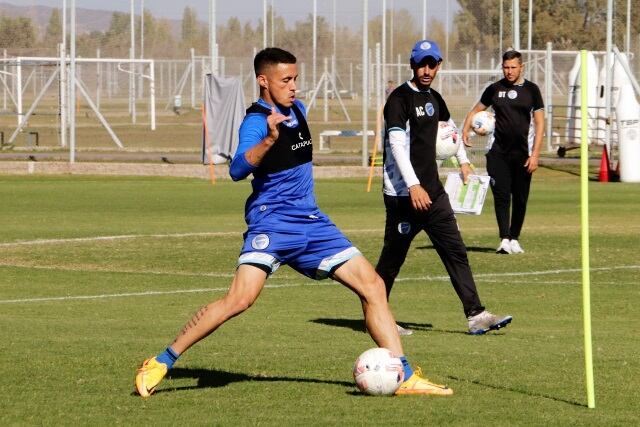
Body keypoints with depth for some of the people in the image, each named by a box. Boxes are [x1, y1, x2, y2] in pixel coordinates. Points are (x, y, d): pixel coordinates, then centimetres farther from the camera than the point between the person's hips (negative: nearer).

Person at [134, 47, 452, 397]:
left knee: (372, 286, -1)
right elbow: (237, 170, -33)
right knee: (240, 298, -23)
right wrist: (269, 140, -43)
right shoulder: (256, 122, -13)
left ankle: (404, 377, 2)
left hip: (311, 223, 8)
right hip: (272, 221, -8)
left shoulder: (297, 110, 11)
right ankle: (161, 363, -12)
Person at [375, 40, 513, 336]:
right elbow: (397, 145, -20)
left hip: (433, 192, 8)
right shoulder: (400, 98, -10)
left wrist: (463, 161, 28)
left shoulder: (434, 99, 15)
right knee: (392, 257, -1)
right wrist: (413, 186, -28)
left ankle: (476, 315, -4)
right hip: (403, 195, -8)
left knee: (455, 251, 0)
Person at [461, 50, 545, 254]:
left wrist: (535, 154, -7)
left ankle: (514, 239, 15)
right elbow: (476, 111, 18)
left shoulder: (531, 90, 3)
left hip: (522, 153, 0)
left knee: (520, 198, 3)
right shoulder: (495, 89, 7)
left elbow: (539, 123, 1)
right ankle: (504, 239, -13)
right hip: (498, 151, 0)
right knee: (501, 195, -9)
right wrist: (465, 130, -1)